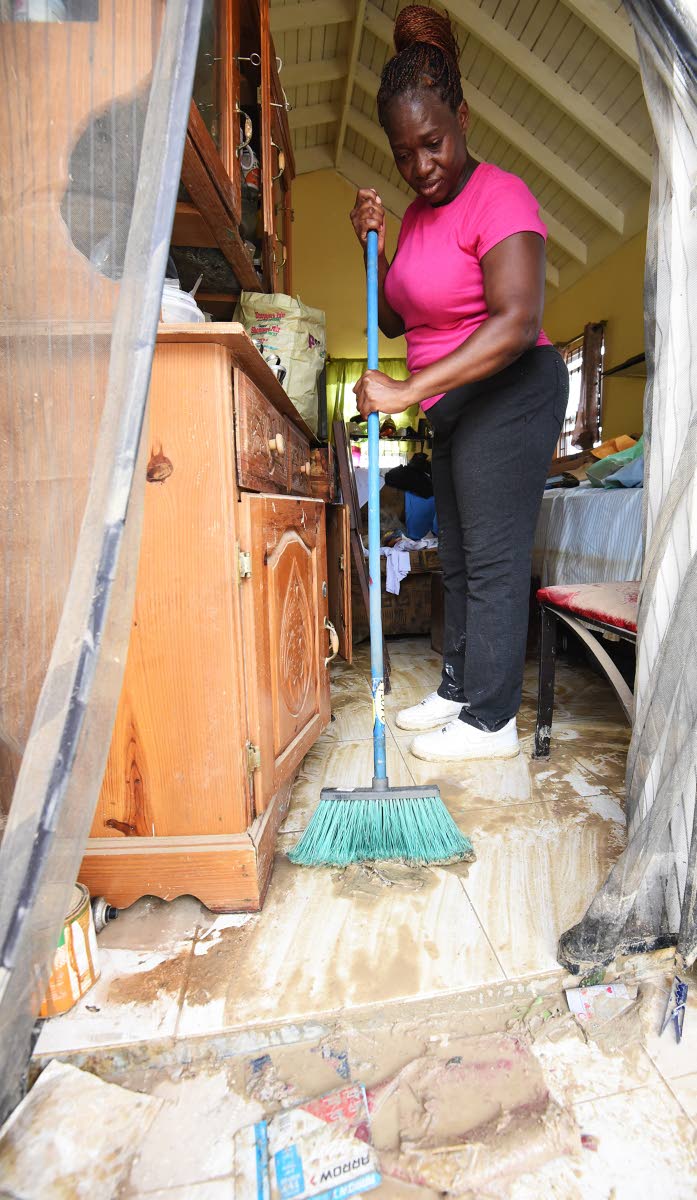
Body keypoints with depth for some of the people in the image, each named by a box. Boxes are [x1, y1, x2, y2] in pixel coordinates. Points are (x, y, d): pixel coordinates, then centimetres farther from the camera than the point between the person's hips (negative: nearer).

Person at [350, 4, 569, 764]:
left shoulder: (498, 198, -12)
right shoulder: (419, 213, 16)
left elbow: (516, 321, -26)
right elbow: (395, 321, 17)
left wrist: (407, 390, -30)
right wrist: (374, 244, 3)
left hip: (508, 396, -9)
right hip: (456, 408, 9)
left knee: (493, 560, -7)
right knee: (459, 558, 12)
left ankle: (491, 720, 6)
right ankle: (457, 690, 27)